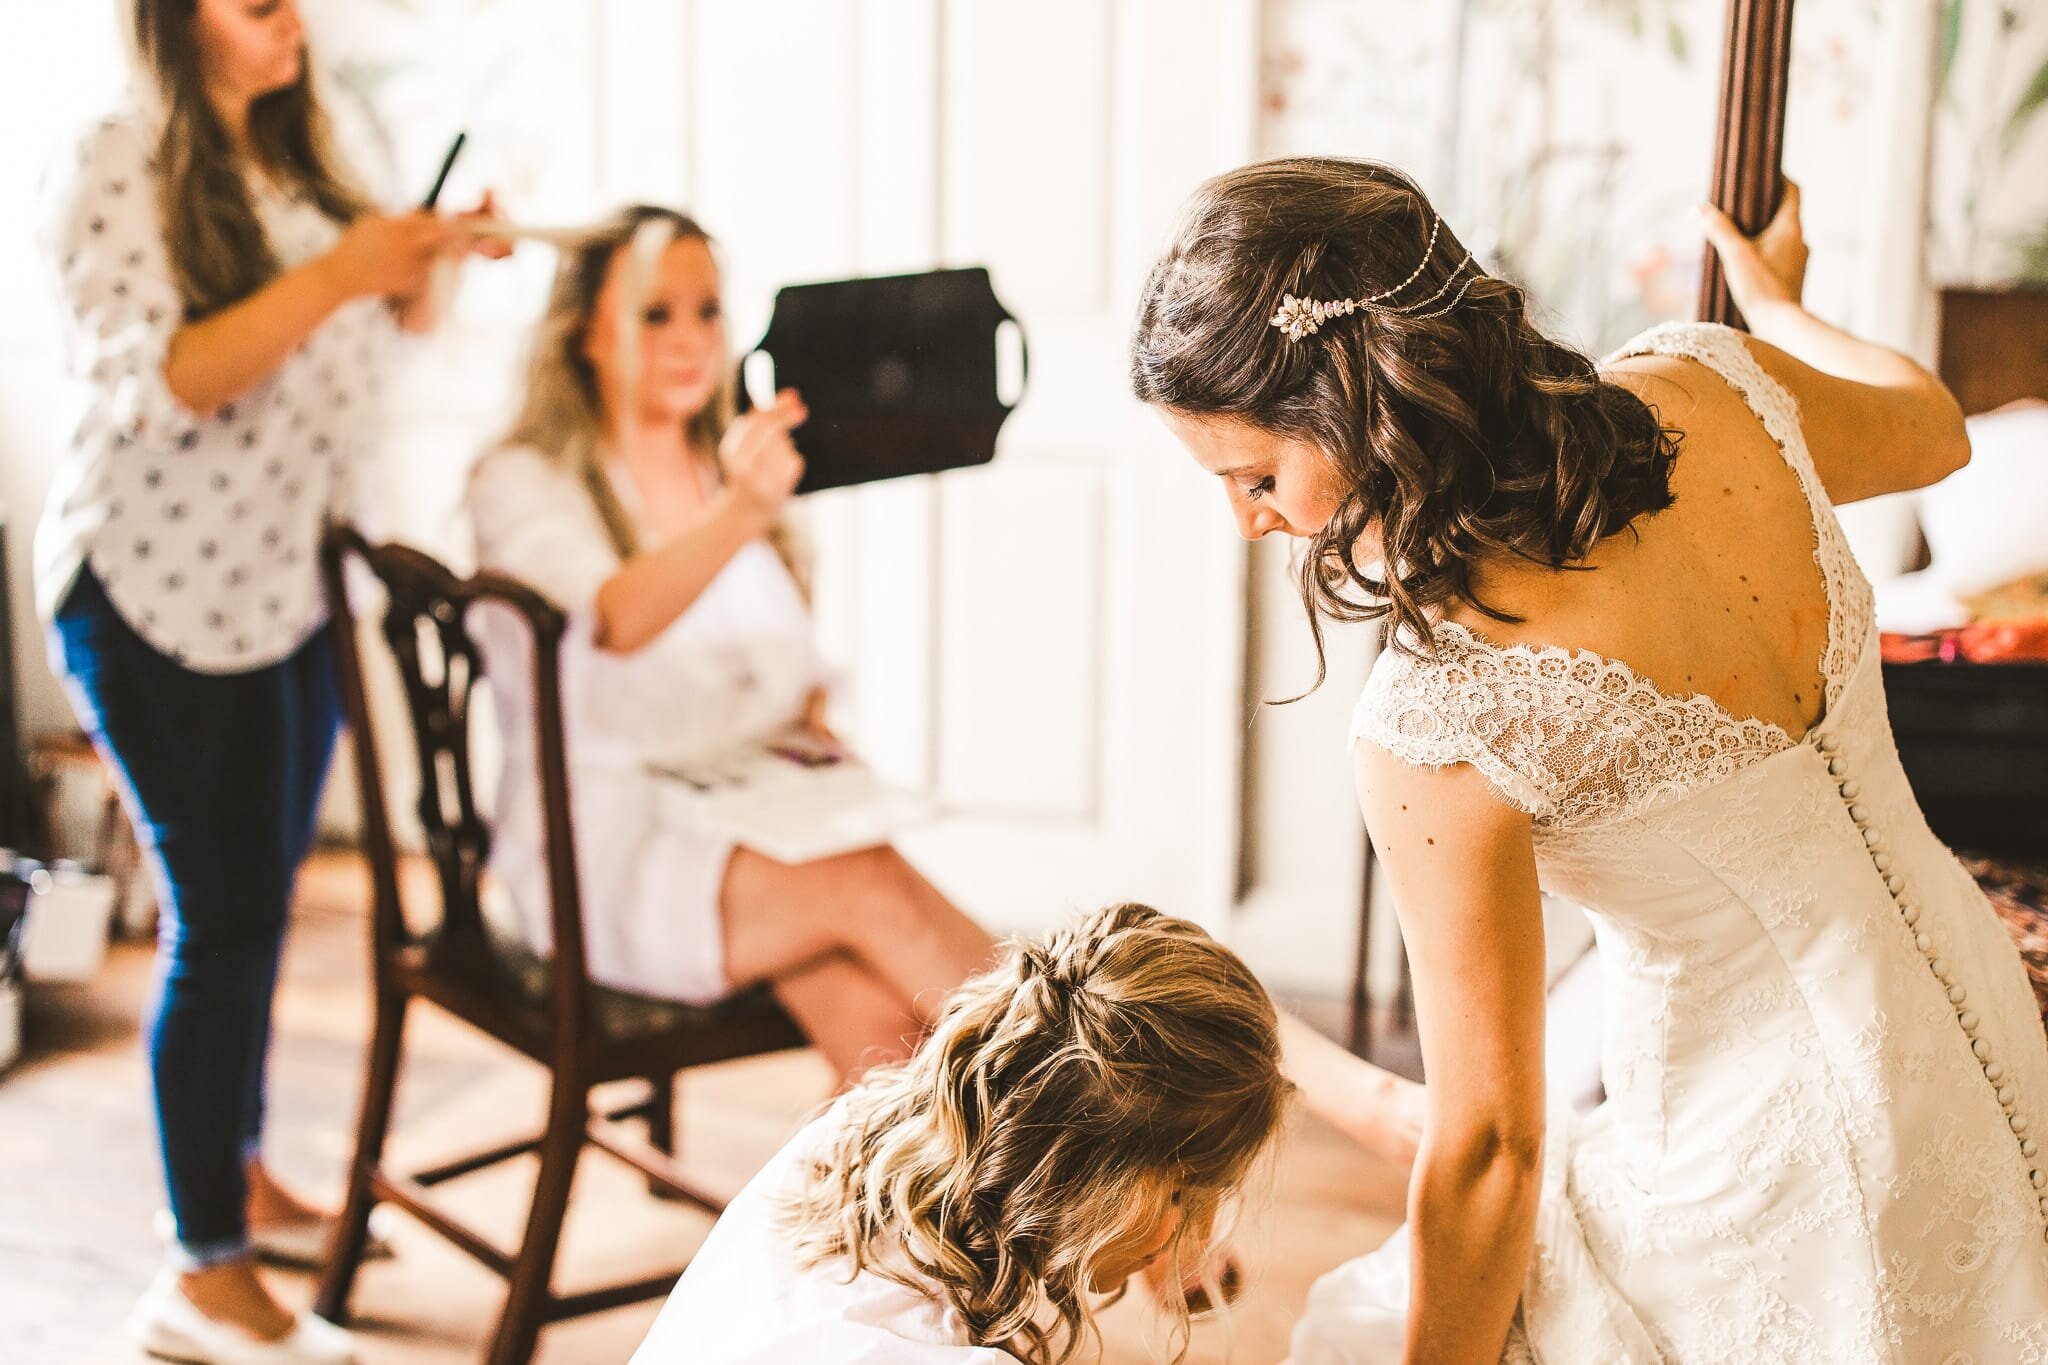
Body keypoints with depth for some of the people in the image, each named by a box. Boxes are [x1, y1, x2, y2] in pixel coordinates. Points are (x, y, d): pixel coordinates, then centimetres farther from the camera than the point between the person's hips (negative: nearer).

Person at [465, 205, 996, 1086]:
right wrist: (741, 513, -43)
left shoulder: (732, 472, 18)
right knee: (868, 884, -31)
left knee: (876, 1019, -28)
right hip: (605, 854, -5)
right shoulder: (523, 483, -4)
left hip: (759, 830, 5)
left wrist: (817, 729, 3)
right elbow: (618, 618, -26)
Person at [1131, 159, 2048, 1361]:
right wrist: (1775, 303, 34)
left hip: (1790, 1199, -7)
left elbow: (1488, 1150, -19)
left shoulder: (1436, 731, -29)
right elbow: (1929, 428, 14)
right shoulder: (1709, 385, -12)